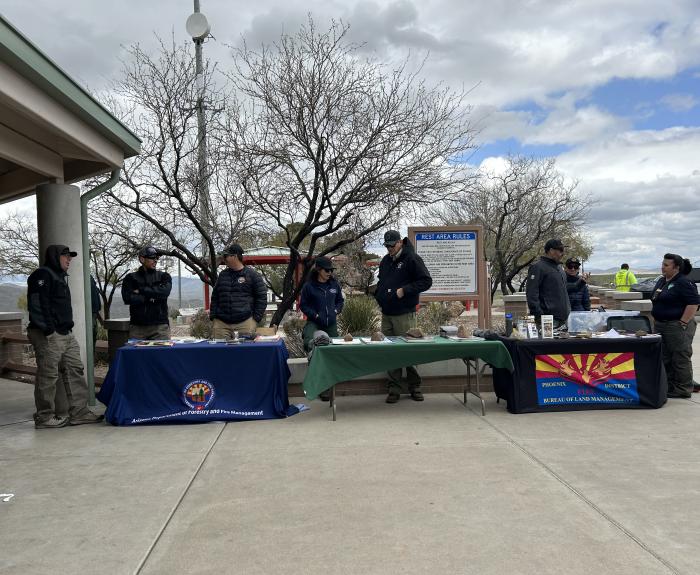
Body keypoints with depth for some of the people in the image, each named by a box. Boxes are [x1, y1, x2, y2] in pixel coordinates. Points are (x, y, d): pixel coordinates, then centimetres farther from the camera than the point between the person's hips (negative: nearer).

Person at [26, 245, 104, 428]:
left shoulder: (60, 276, 22)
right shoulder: (43, 275, -9)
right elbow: (36, 304, -18)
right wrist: (48, 330, -22)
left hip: (66, 334, 10)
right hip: (49, 336, -10)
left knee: (74, 370, 8)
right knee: (48, 375, -4)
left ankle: (78, 412, 12)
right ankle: (44, 417, 5)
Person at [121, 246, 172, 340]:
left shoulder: (164, 276, 12)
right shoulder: (131, 278, 10)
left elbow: (164, 292, -9)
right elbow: (127, 298, -5)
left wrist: (141, 290, -6)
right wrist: (150, 298, -5)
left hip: (160, 326, 0)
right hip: (137, 326, 0)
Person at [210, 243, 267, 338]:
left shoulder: (252, 275, 3)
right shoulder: (222, 275, 16)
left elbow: (261, 297, 2)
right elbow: (214, 297, 20)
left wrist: (256, 319, -3)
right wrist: (213, 317, 10)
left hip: (245, 323, -3)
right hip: (221, 323, 4)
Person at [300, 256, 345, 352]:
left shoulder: (334, 284, 5)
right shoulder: (309, 286, -7)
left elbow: (340, 300, 19)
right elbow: (303, 305, -2)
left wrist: (336, 310, 1)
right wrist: (315, 315, -12)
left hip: (331, 323, 4)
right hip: (314, 322, -4)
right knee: (310, 343, -33)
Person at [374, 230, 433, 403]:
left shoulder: (412, 259, -6)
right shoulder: (385, 261, 15)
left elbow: (426, 281, -10)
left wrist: (404, 290, -17)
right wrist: (378, 296, 10)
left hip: (405, 314, -6)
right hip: (386, 314, 6)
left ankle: (414, 387, 14)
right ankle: (394, 389, 11)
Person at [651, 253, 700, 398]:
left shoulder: (684, 283, -14)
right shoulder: (662, 281, 14)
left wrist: (683, 323, -20)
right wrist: (656, 319, 16)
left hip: (677, 326, -9)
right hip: (660, 325, 9)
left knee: (680, 359, -2)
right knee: (665, 358, 13)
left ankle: (683, 389, 5)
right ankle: (669, 386, 23)